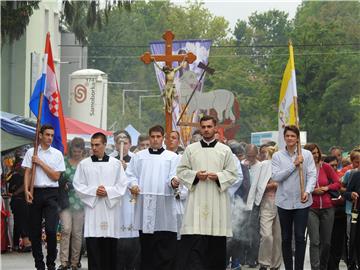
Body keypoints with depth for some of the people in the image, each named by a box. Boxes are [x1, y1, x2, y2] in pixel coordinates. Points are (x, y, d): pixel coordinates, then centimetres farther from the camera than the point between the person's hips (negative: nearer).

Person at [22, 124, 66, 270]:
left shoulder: (57, 154, 6)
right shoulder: (31, 152, 7)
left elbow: (56, 176, 0)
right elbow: (27, 173, 3)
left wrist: (40, 163, -5)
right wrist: (27, 191, -10)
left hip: (51, 193, -1)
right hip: (35, 192, 1)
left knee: (51, 229, -12)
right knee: (35, 230, 4)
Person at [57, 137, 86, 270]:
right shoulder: (64, 162, 7)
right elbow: (57, 179, 8)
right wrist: (64, 184, -10)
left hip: (80, 202, 0)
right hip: (66, 200, 0)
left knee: (77, 233, 2)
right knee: (66, 229, -13)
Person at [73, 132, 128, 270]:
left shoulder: (115, 163, 6)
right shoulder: (84, 164, 6)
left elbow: (122, 185, 4)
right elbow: (78, 185, 4)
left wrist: (108, 191, -11)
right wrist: (94, 191, -10)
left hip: (110, 208, 0)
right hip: (92, 207, 0)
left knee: (110, 244, 2)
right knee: (92, 244, -4)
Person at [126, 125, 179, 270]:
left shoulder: (172, 156, 12)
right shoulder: (139, 156, 18)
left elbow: (174, 175, 0)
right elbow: (130, 173, 14)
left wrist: (173, 182, -23)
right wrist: (133, 185, -6)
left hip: (164, 202, -2)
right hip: (144, 201, 2)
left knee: (166, 245, -6)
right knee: (146, 244, 5)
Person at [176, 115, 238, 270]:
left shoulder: (225, 150, 7)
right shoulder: (191, 149, 9)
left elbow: (232, 174, 6)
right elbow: (181, 171, 9)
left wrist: (218, 176, -12)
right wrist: (195, 175, -9)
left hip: (217, 201, 1)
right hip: (196, 200, 0)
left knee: (216, 244, 3)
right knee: (193, 240, -10)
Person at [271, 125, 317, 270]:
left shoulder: (306, 154, 0)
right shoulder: (277, 156, 2)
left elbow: (312, 175, -4)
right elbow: (275, 176, -8)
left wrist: (307, 191, -20)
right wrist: (294, 165, -13)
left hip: (301, 202, -1)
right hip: (284, 201, 1)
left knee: (300, 237, -4)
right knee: (286, 238, 8)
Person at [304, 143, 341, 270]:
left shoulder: (325, 167, 3)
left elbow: (338, 183, 8)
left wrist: (327, 188, -9)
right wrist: (312, 191, -14)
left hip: (327, 209, 3)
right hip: (311, 209, -3)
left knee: (326, 242, 8)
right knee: (314, 241, -11)